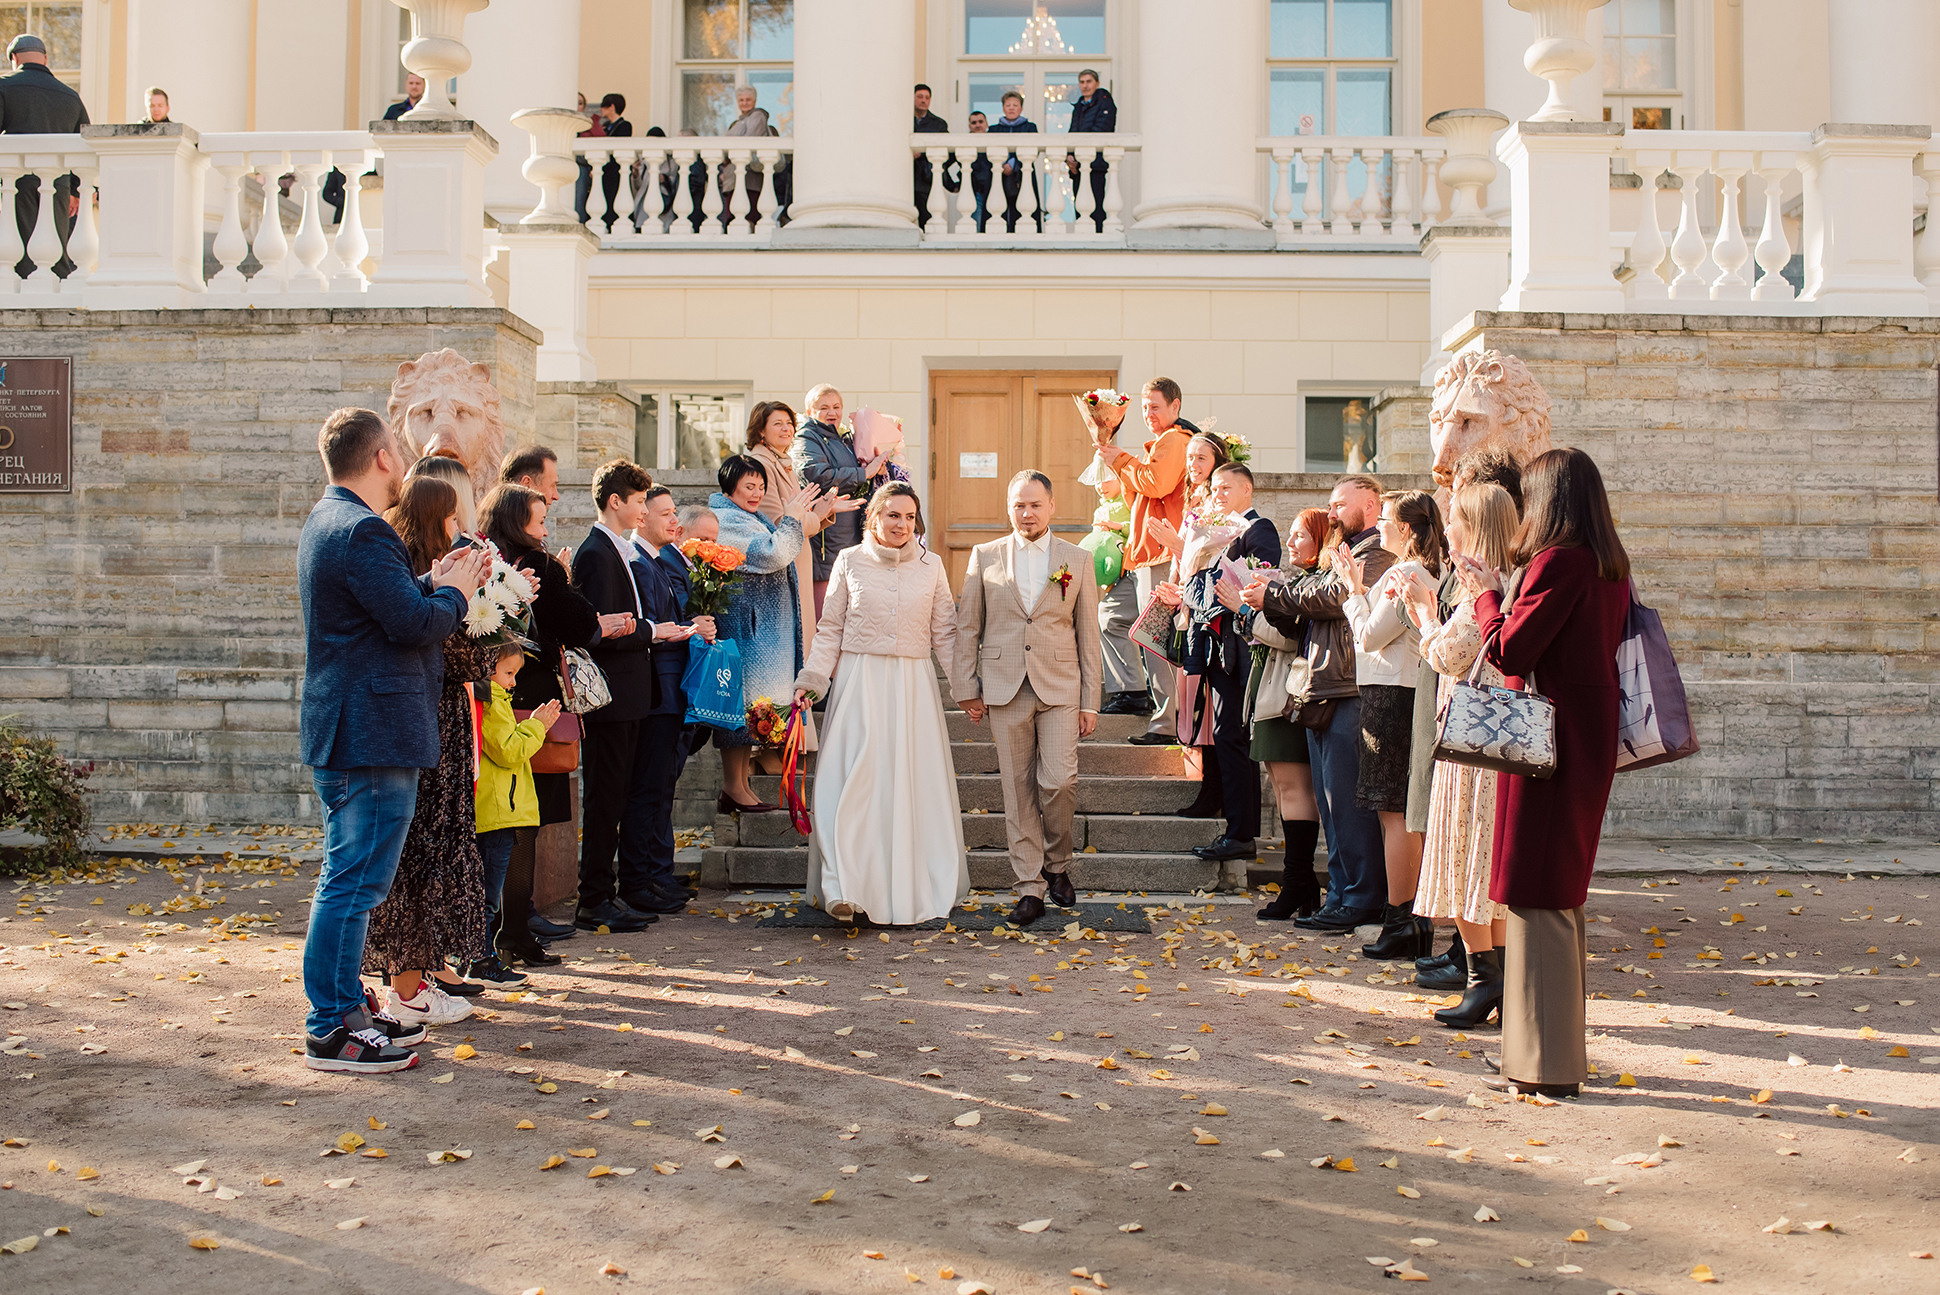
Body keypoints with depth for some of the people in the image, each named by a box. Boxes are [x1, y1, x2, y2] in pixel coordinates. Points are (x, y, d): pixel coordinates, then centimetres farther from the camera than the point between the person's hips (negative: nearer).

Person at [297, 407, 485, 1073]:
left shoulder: (326, 521, 16)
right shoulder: (363, 531, -17)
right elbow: (413, 624, -22)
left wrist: (433, 584, 9)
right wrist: (453, 592, -4)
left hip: (341, 733, 11)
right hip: (373, 736, -11)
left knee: (346, 879, 17)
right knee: (354, 882, -6)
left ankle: (345, 1007, 28)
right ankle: (330, 1032, 1)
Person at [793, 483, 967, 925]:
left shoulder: (931, 565, 7)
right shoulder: (849, 561, 5)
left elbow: (944, 632, 11)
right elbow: (830, 629, 8)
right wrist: (810, 680, 0)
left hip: (914, 685, 1)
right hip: (860, 681, -1)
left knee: (912, 784, 2)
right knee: (854, 778, -10)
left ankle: (909, 892, 12)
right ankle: (849, 890, -11)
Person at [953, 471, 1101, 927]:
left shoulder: (1078, 560, 7)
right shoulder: (984, 557, 8)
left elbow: (1088, 634, 6)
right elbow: (967, 626, 10)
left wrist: (1090, 701, 3)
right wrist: (966, 688, 3)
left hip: (1060, 687, -1)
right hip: (1005, 688, 1)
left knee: (1059, 782, -9)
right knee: (1018, 789, 2)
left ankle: (1057, 864, 17)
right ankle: (1030, 887, 10)